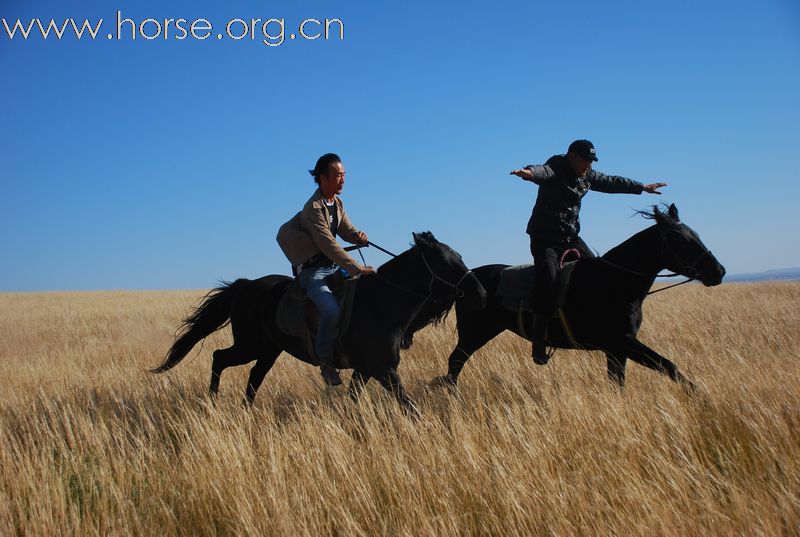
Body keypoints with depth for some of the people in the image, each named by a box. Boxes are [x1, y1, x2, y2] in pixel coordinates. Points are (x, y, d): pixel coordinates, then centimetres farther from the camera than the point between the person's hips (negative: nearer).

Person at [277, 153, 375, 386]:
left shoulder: (337, 202, 8)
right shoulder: (313, 208, -20)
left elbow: (346, 229, 13)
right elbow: (328, 244, -27)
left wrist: (358, 236, -12)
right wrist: (357, 268, -31)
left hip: (333, 266, 9)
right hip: (312, 270, -9)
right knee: (332, 310, -30)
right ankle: (326, 362, -10)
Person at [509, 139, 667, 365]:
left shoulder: (588, 176, 10)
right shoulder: (554, 170, -15)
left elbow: (613, 183, 23)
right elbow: (541, 171, -38)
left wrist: (642, 187, 31)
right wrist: (528, 172, -63)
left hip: (571, 237, 8)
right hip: (545, 238, -8)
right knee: (548, 278, -27)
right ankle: (538, 340, -25)